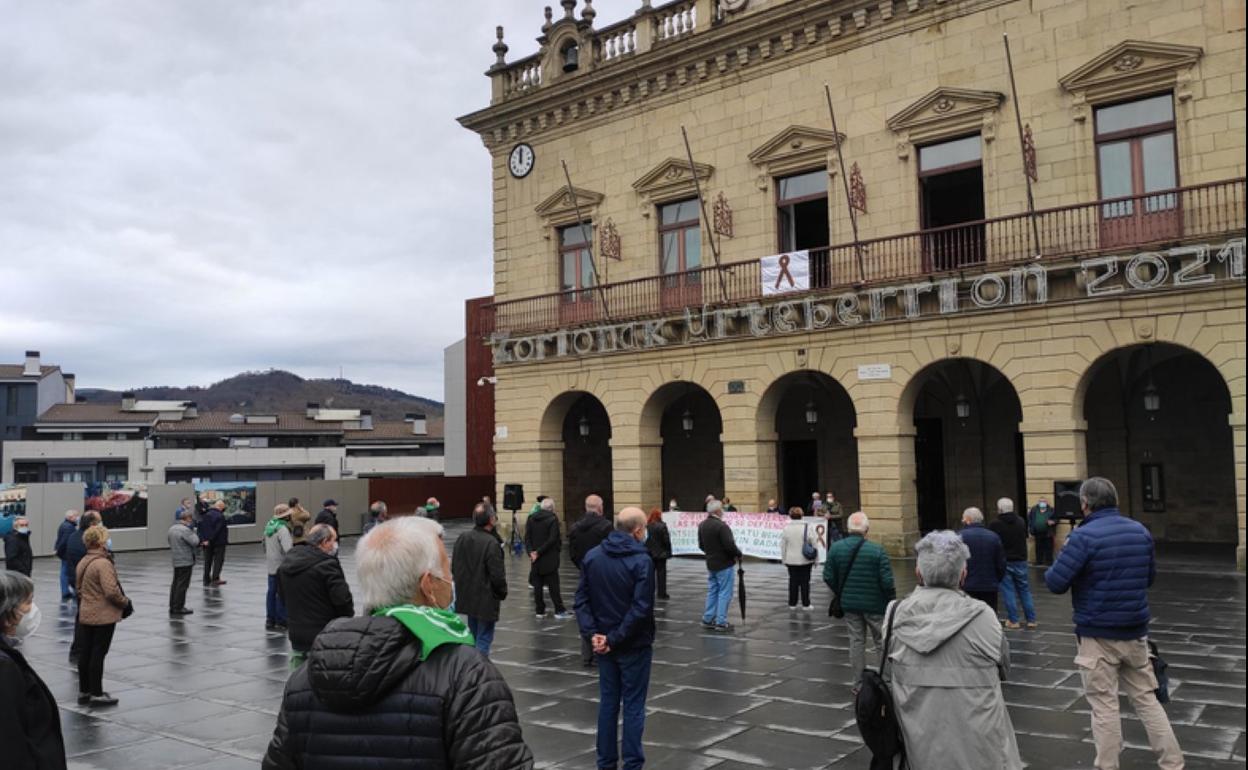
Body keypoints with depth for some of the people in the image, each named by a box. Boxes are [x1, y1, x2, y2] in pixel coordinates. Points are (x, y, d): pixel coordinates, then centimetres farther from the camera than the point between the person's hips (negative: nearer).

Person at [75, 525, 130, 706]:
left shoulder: (83, 562, 9)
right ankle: (97, 694, 5)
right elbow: (112, 591, -24)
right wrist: (125, 602, -9)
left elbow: (79, 589, 17)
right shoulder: (103, 563, -21)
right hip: (104, 616, -9)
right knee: (98, 654, -2)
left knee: (85, 653, 14)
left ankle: (84, 692, 23)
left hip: (85, 614, 9)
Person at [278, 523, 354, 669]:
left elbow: (282, 595, 17)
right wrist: (347, 615, 0)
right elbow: (342, 598, -19)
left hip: (296, 634, 7)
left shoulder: (286, 562, 6)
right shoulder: (326, 564, -18)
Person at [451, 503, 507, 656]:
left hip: (466, 596, 7)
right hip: (486, 598, -7)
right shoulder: (491, 543, -22)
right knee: (484, 638, 1)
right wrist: (502, 592, -2)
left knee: (473, 636, 21)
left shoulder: (462, 539, 1)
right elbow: (497, 575, -19)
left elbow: (454, 568, 10)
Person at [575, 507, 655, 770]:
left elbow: (582, 599, 0)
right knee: (633, 706, 4)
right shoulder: (642, 561, -15)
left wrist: (592, 633, -6)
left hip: (603, 643, 5)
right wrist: (615, 638, -16)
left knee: (607, 703, 14)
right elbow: (641, 609, -21)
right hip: (634, 645, -5)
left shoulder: (592, 557, 3)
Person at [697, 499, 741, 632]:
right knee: (724, 593, 0)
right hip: (724, 564, -8)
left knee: (712, 592, 16)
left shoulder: (702, 525, 4)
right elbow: (730, 545, -25)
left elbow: (701, 545, 12)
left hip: (710, 564, 8)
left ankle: (708, 620, 19)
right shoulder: (721, 526, -22)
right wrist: (738, 553, -7)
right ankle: (721, 622, 2)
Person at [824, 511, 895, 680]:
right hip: (875, 603, -3)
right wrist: (891, 602, -1)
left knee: (856, 641, 13)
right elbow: (887, 582, -17)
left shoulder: (835, 548, -4)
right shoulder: (877, 550, -16)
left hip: (849, 603, 3)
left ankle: (858, 682, 18)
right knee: (882, 641, 10)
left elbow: (828, 577, -1)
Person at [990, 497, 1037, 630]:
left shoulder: (995, 525, -14)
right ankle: (1031, 620, 15)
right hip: (1020, 561, 4)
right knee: (1025, 591, 12)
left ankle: (1013, 621, 5)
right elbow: (1026, 537, 15)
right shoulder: (1021, 522, 2)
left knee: (1008, 592, 3)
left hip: (1004, 562, -4)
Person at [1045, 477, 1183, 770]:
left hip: (1098, 635, -5)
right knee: (1146, 699, 17)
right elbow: (1150, 576, 17)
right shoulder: (1141, 531, 3)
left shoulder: (1084, 536, -18)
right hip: (1135, 632, 6)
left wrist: (1055, 566, 1)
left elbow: (1055, 583, -19)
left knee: (1104, 707, 3)